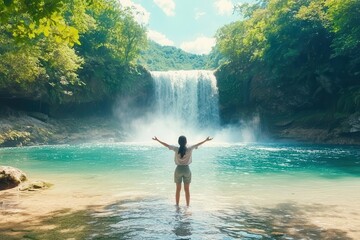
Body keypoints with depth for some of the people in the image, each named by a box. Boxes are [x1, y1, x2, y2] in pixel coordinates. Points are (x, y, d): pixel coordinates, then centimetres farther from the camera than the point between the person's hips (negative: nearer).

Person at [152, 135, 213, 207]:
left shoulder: (176, 149, -8)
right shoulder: (189, 149, -9)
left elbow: (166, 145, 1)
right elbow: (197, 145, 3)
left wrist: (157, 140, 13)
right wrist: (206, 140, 16)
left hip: (178, 169, 1)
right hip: (186, 169, 0)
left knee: (178, 189, 10)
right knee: (187, 189, 8)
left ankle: (177, 205, 16)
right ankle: (187, 205, 13)